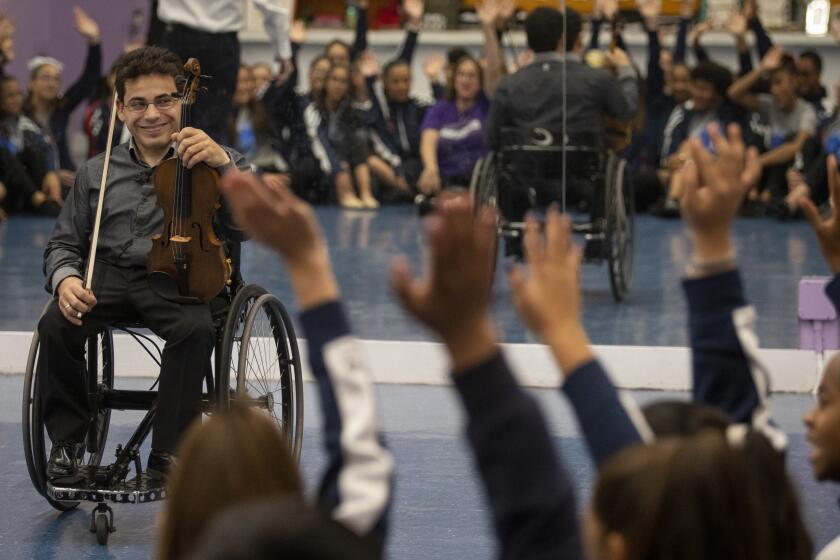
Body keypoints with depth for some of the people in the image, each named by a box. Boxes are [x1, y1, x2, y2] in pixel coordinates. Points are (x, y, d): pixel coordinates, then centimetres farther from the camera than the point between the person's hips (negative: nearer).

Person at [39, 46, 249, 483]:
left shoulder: (211, 161, 7)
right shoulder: (96, 173, 16)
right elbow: (64, 244, 17)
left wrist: (225, 163, -22)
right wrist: (65, 279, -7)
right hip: (110, 276, 2)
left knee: (196, 328, -36)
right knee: (56, 326, -28)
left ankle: (167, 454, -23)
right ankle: (67, 439, -8)